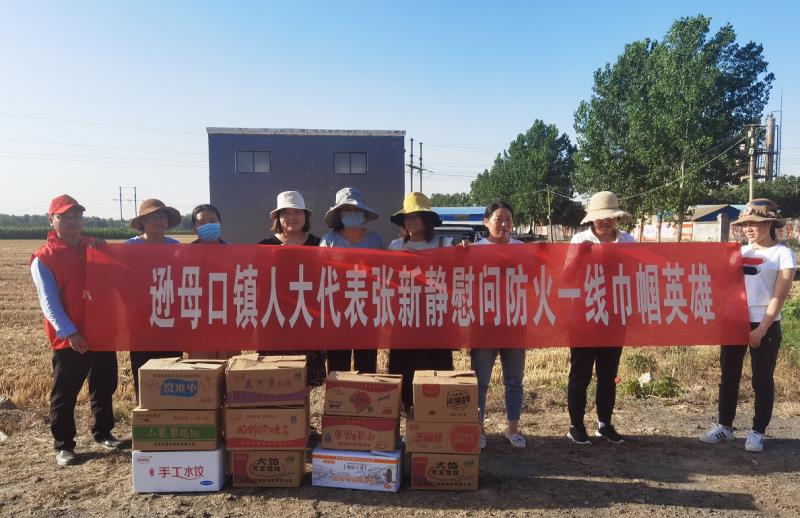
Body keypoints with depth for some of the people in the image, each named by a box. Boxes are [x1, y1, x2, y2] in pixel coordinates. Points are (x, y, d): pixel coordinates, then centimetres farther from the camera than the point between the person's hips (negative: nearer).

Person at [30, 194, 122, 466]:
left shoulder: (94, 247, 8)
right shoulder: (44, 258, -6)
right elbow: (49, 302, -12)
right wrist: (69, 333, -22)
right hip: (69, 339, -4)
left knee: (104, 388, 16)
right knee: (65, 394, 6)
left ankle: (103, 432, 32)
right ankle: (63, 445, 20)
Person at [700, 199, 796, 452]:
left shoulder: (783, 254, -4)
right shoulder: (739, 252, 8)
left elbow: (779, 296, -9)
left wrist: (762, 329, -14)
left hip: (765, 326, -4)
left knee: (762, 380, 6)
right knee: (728, 376, 9)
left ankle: (757, 432, 17)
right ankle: (725, 426, 21)